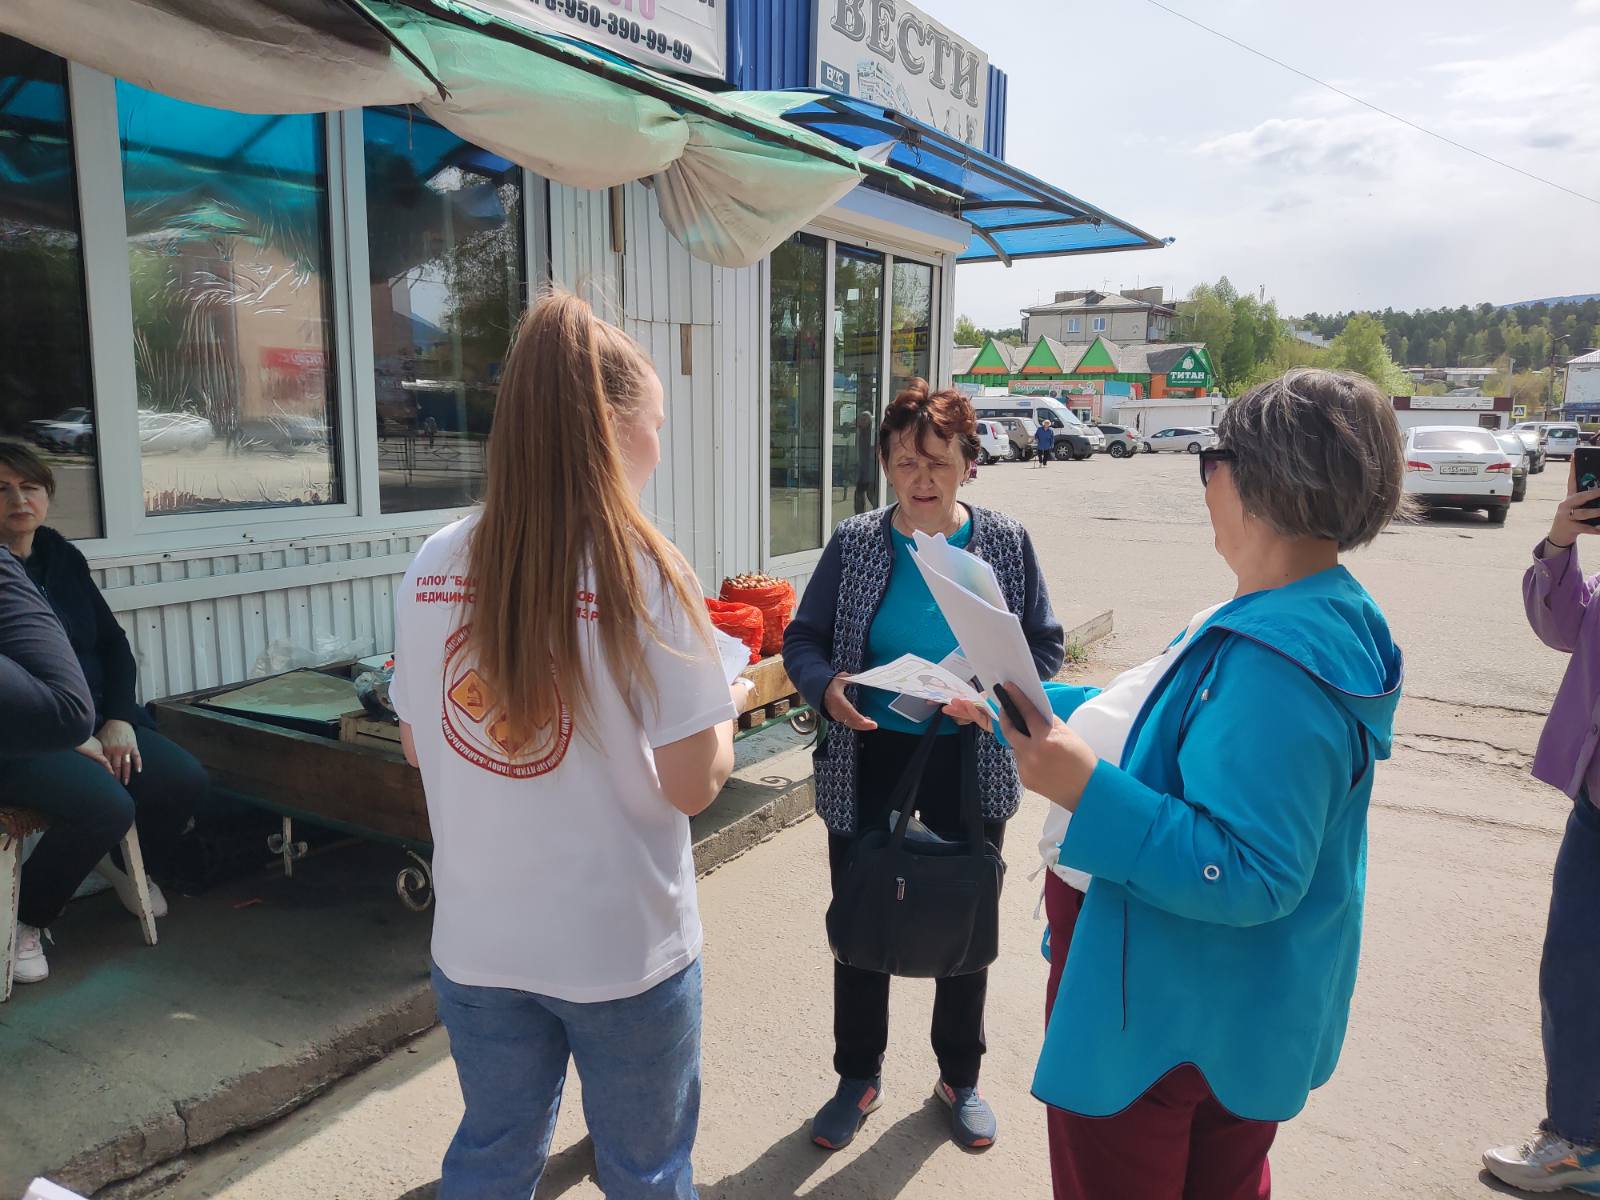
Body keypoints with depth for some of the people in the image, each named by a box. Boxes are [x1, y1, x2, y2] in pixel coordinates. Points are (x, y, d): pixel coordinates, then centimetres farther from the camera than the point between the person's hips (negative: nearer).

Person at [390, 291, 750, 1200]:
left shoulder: (436, 565, -5)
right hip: (624, 949, -4)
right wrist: (727, 708, 2)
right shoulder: (644, 570, -19)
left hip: (479, 941, 4)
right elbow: (692, 786, -17)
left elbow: (419, 742, 6)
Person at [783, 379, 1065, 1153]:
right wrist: (827, 689, -23)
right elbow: (802, 640, -2)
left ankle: (959, 1079, 42)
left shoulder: (1006, 543, -6)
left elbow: (1046, 647, -1)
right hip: (868, 761, 0)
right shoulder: (854, 542, -6)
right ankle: (858, 1078, 38)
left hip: (970, 763, 0)